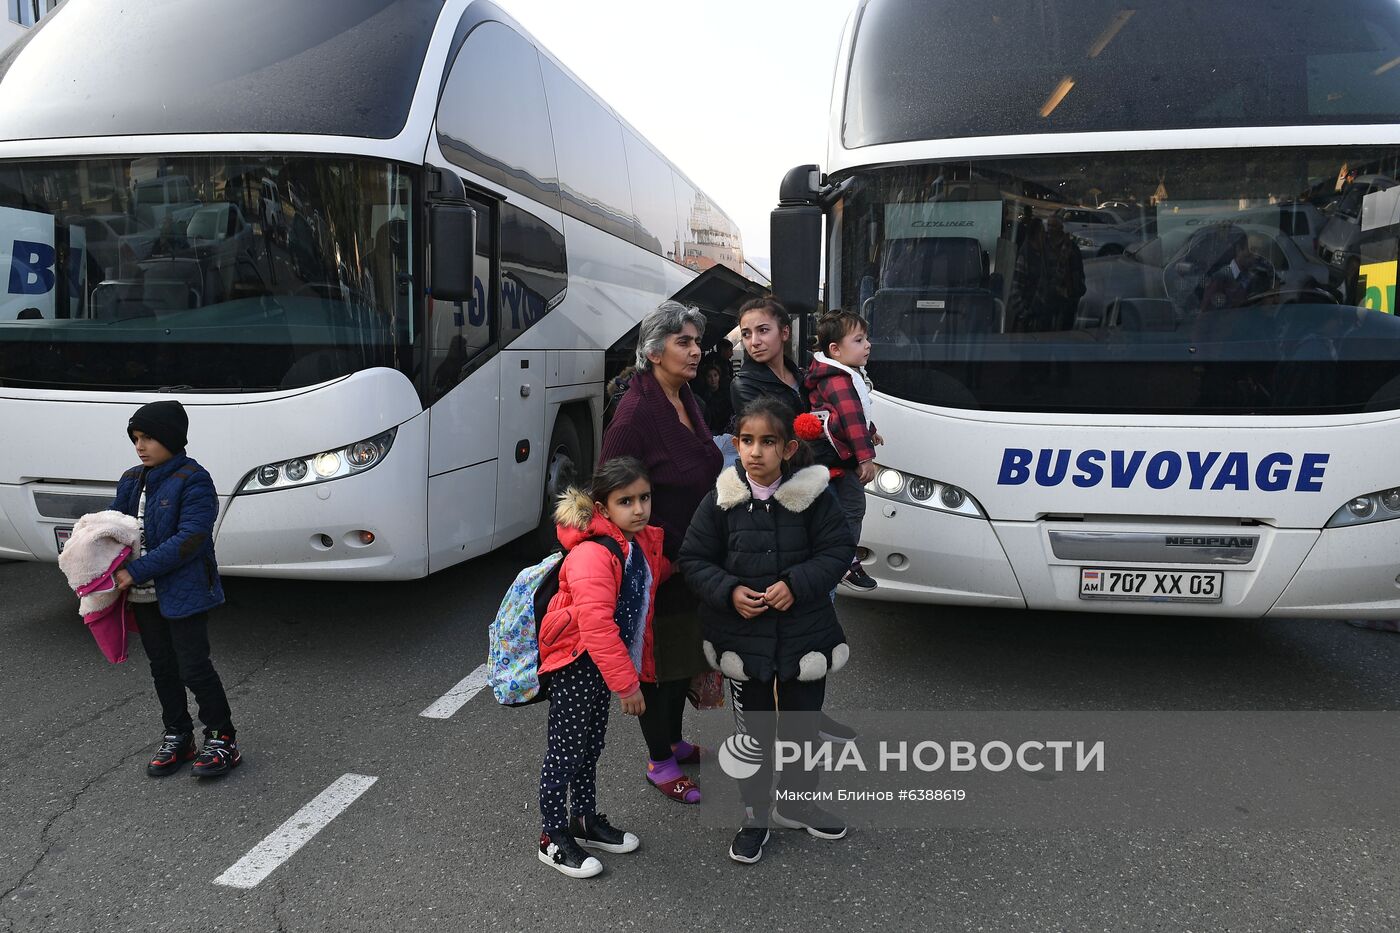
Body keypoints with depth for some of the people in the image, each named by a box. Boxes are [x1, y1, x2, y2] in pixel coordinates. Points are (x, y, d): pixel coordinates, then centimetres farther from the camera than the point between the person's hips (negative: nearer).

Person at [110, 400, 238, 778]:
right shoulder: (131, 481, 9)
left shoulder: (193, 481, -15)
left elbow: (189, 539, -22)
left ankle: (222, 739, 11)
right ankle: (176, 737, 29)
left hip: (185, 591, -7)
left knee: (194, 668, -3)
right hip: (144, 595, 7)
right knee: (162, 668, 16)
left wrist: (136, 571, -23)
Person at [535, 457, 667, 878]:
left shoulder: (646, 542, 1)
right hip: (576, 665, -8)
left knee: (590, 747, 21)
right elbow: (595, 625, -32)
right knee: (565, 751, 3)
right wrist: (626, 682, -29)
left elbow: (657, 573, 24)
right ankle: (553, 837, 18)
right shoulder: (592, 555, -27)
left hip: (605, 662, 9)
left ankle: (585, 820, 37)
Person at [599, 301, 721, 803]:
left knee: (685, 651, 22)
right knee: (657, 659, 7)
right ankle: (659, 762, 25)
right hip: (656, 565, -8)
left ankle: (675, 740, 42)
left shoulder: (687, 401, 6)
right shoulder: (636, 412, -21)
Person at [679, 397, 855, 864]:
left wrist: (796, 583, -20)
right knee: (753, 730, 14)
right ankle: (755, 816, 33)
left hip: (805, 635, 1)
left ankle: (796, 803, 41)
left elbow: (838, 549, -7)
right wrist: (730, 591, -19)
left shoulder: (813, 496, -10)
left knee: (803, 725, 17)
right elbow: (694, 559, -3)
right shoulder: (720, 500, -8)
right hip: (743, 637, 0)